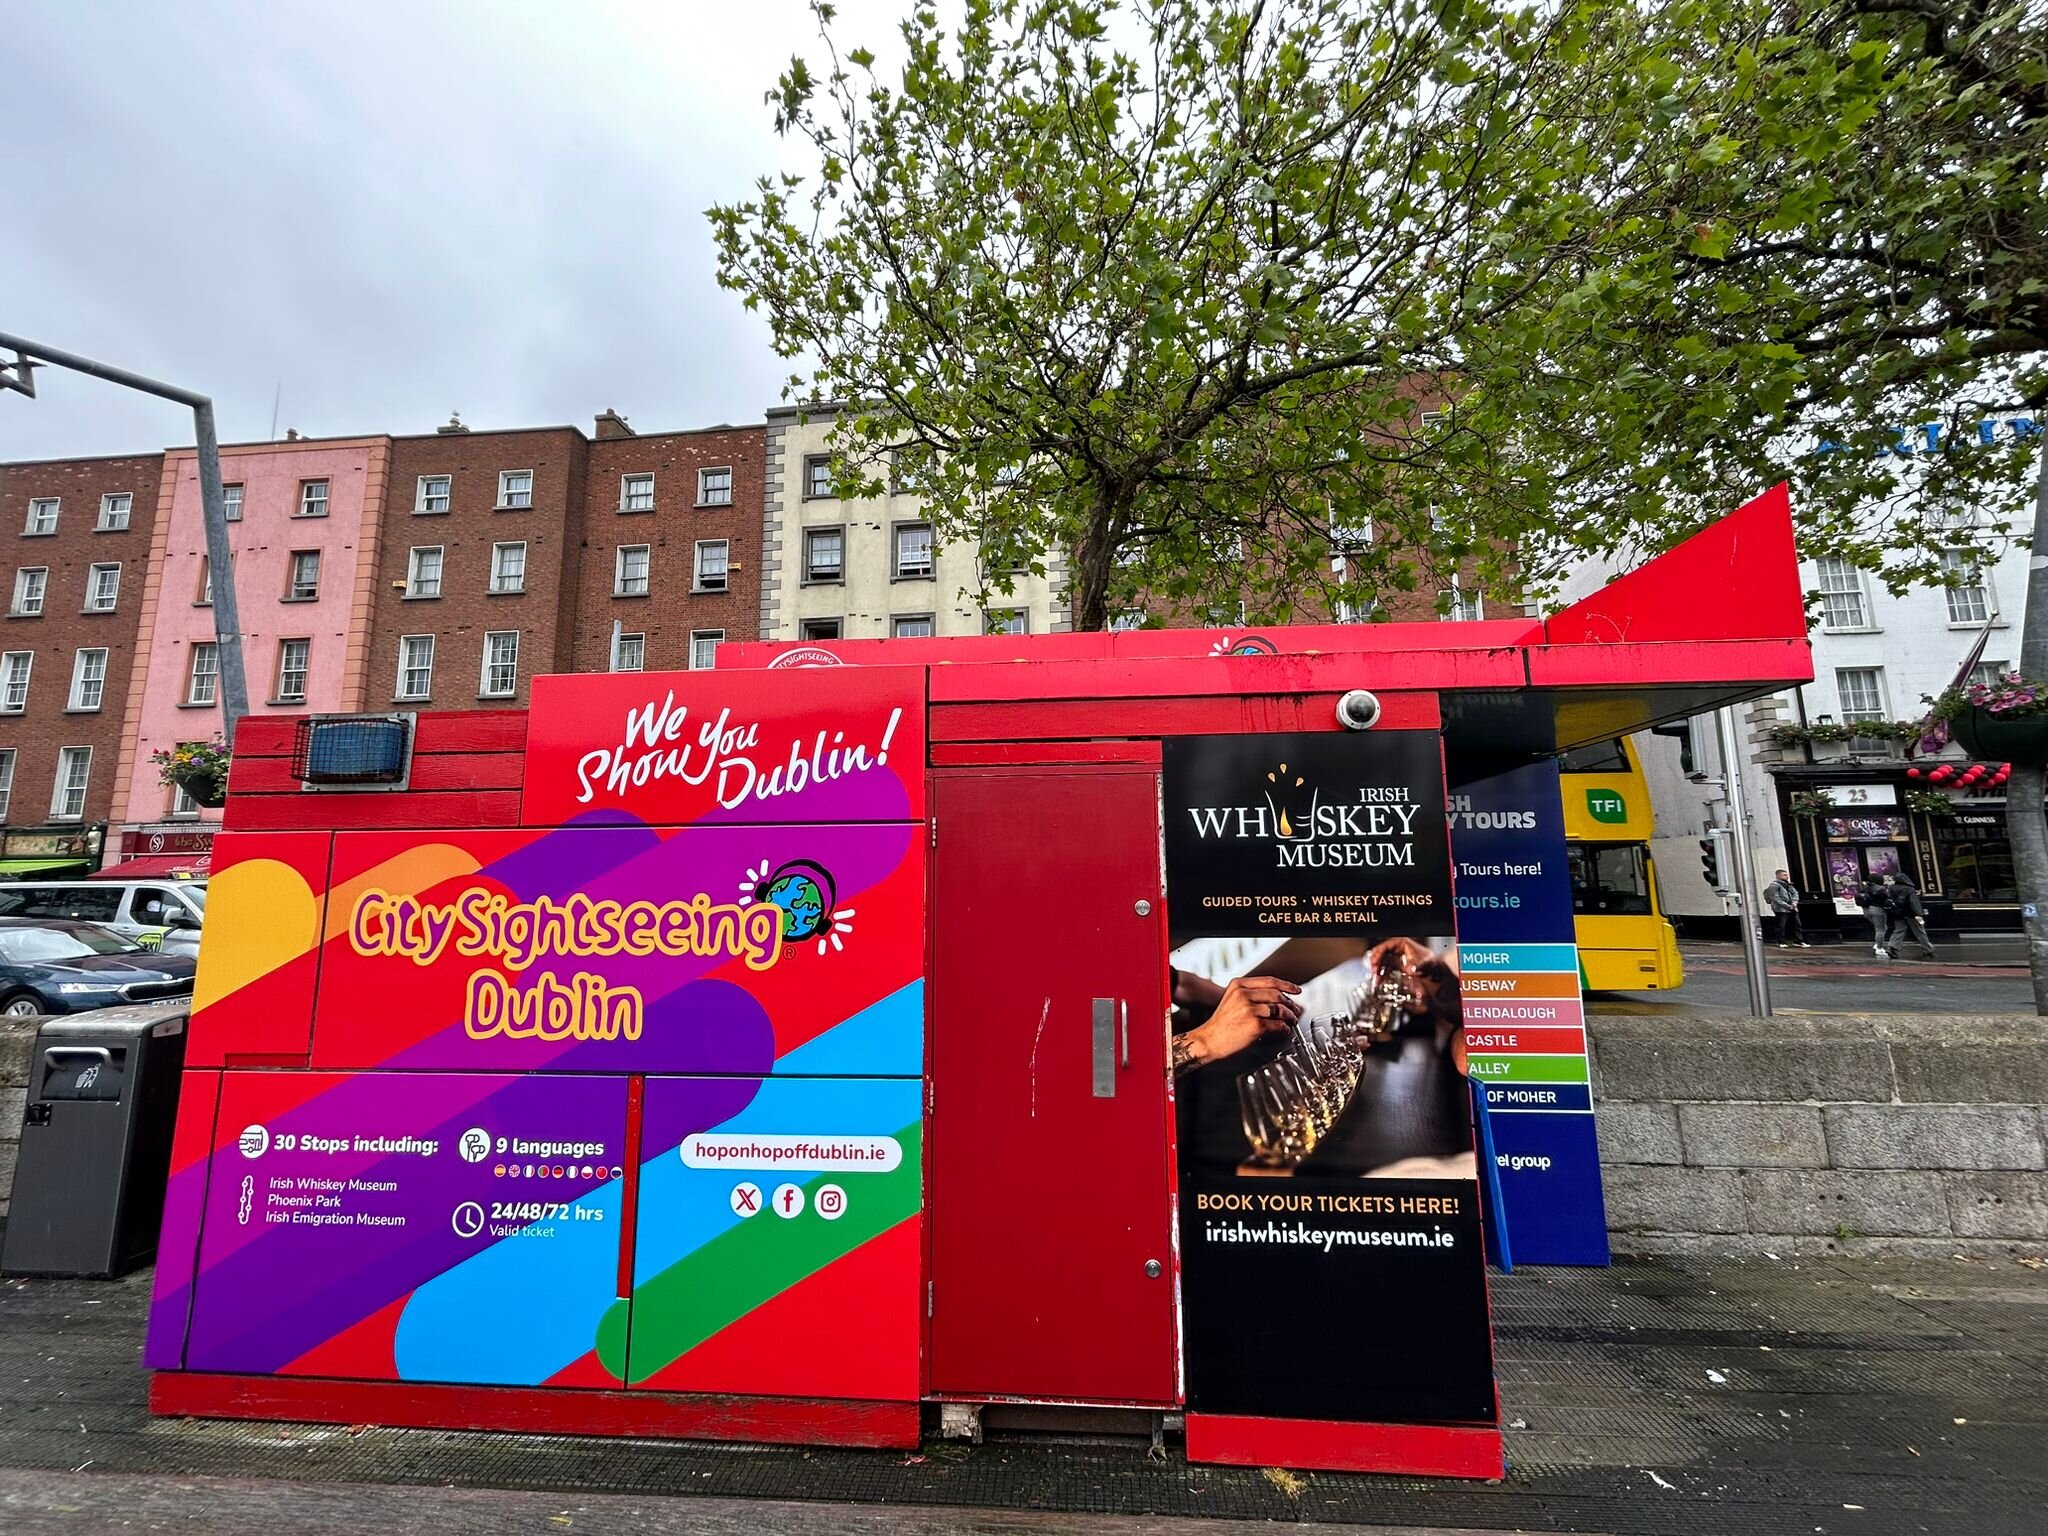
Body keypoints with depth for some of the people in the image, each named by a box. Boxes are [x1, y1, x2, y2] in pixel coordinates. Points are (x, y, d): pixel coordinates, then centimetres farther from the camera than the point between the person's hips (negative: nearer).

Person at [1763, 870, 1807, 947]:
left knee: (1797, 925, 8)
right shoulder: (1774, 885, -9)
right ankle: (1781, 943, 5)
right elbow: (1775, 898, -14)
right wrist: (1787, 906, -17)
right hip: (1781, 909, -8)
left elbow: (1795, 893, 12)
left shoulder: (1789, 885, 17)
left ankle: (1798, 941, 17)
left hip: (1792, 909, 8)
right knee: (1781, 926, -3)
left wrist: (1794, 902, -7)